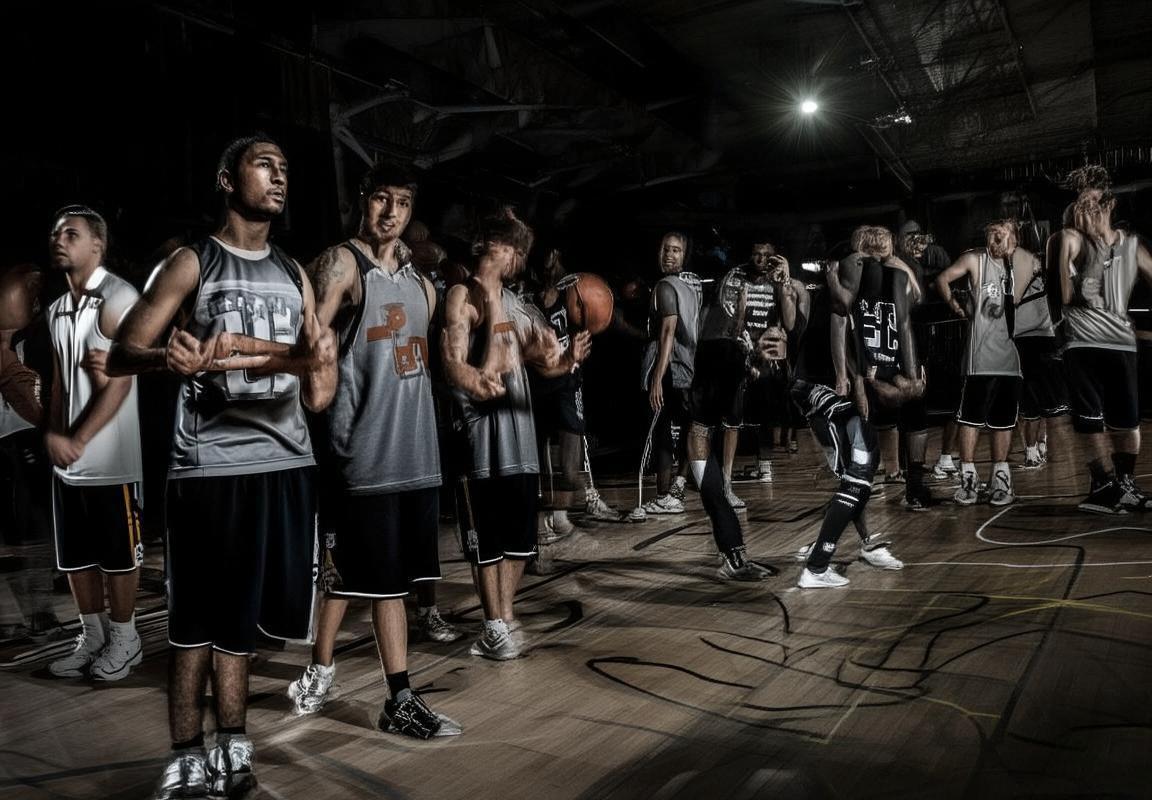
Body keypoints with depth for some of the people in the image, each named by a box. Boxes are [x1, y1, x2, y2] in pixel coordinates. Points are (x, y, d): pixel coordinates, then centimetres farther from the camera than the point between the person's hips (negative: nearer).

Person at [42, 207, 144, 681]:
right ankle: (92, 637, 28)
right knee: (75, 556, 14)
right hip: (67, 457, 8)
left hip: (110, 458, -7)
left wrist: (78, 440, -14)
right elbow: (59, 380, 14)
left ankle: (123, 640, 17)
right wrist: (53, 434, -2)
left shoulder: (117, 298, -10)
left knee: (118, 554, 3)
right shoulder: (57, 309, 14)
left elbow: (119, 383, -15)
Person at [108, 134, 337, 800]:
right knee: (199, 621, 3)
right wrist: (170, 357, -30)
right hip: (210, 465, -4)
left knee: (242, 614, 13)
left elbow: (318, 393, 12)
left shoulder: (295, 274, 15)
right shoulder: (192, 264, 1)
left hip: (286, 462, 5)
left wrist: (320, 364, -11)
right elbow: (121, 356, -8)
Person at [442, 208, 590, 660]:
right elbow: (452, 362, -18)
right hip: (480, 424, -7)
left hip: (519, 422, 7)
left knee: (519, 534, 12)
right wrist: (474, 382, -39)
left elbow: (542, 362, 13)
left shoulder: (515, 303, 17)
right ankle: (497, 627, 12)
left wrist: (569, 359, -8)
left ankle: (504, 619, 24)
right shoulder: (463, 297, -7)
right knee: (486, 537, 1)